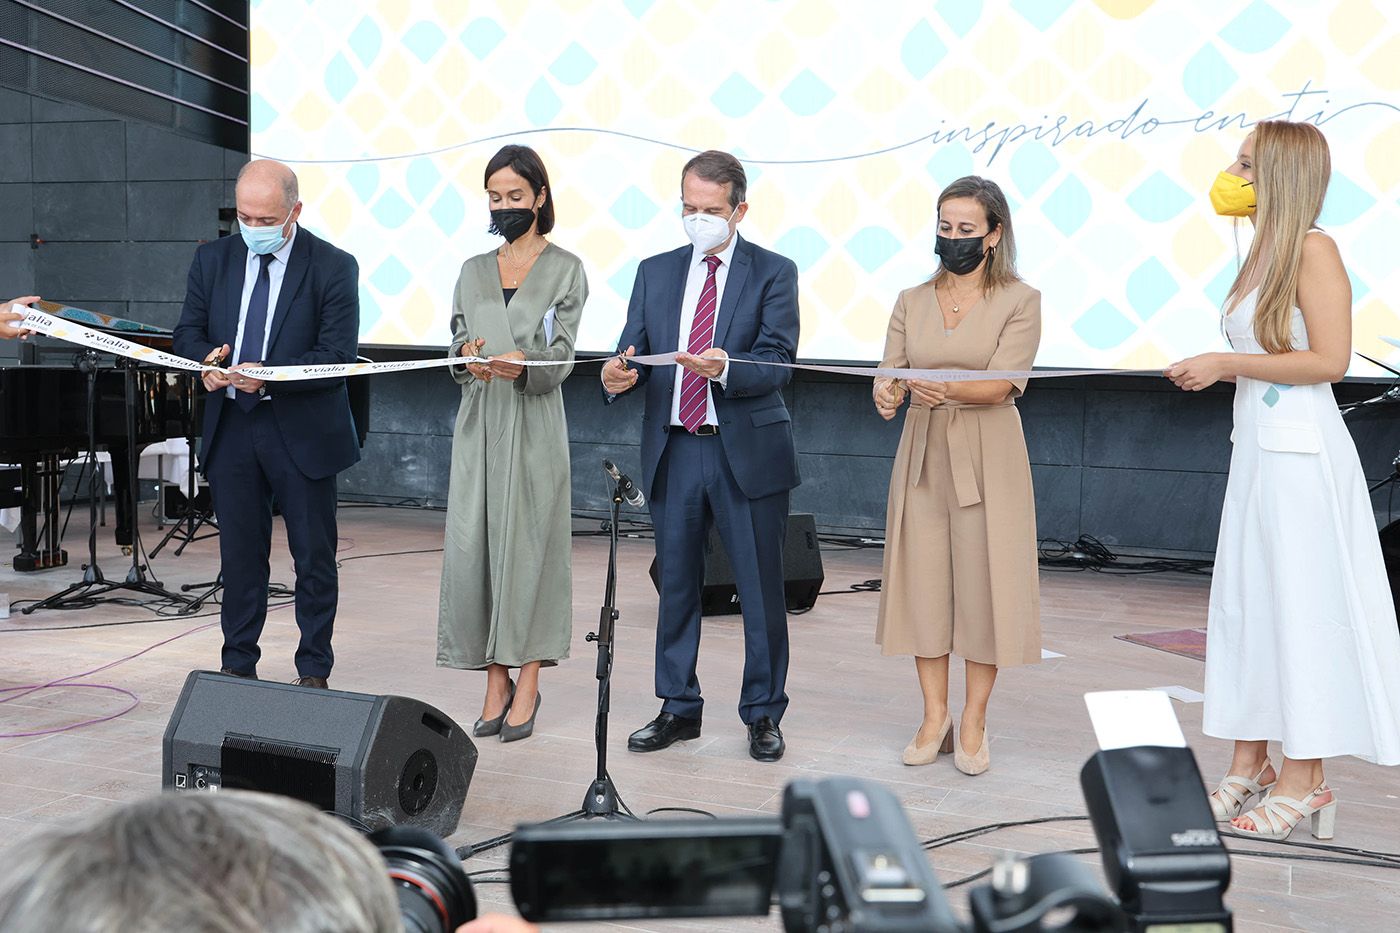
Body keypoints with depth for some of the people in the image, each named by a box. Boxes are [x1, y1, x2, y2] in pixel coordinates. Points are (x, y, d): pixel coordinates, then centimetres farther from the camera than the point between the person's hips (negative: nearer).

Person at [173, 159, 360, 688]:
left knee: (314, 557, 5)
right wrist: (208, 360, -15)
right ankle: (238, 666, 22)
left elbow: (338, 356, -14)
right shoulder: (212, 260, 5)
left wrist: (269, 376, -27)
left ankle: (313, 671, 17)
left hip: (303, 431, -3)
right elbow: (188, 332, 9)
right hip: (230, 429, 4)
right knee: (239, 555, 10)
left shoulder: (333, 267, -9)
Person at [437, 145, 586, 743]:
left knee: (527, 545, -2)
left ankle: (527, 687, 7)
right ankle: (496, 684, 10)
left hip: (533, 424, -4)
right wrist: (468, 354, -14)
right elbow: (455, 347, 10)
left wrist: (520, 365, -26)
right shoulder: (474, 272, 15)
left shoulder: (565, 269, 3)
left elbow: (560, 359, -5)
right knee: (473, 546, 1)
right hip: (479, 423, 4)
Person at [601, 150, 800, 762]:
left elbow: (777, 365, -11)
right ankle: (679, 708, 26)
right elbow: (632, 351, 5)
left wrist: (725, 369, -31)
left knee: (761, 590, 4)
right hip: (673, 451, 4)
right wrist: (618, 376, -19)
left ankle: (763, 715, 19)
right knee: (676, 585, 12)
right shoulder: (655, 273, 10)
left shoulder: (773, 274, -2)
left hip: (748, 451, -3)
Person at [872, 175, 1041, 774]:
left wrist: (944, 389, -32)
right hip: (922, 453, 4)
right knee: (922, 580, 4)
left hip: (986, 458, -3)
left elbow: (1001, 384, -14)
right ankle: (934, 716, 16)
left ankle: (973, 724, 11)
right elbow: (890, 373, 3)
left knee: (983, 583, -1)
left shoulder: (1019, 301, -2)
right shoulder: (912, 302, 10)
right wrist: (887, 394, -21)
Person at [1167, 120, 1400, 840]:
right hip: (1256, 449, 9)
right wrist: (1213, 372, 7)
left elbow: (1329, 360, -18)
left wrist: (1225, 364, -16)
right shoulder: (1264, 251, 14)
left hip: (1302, 454, -9)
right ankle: (1249, 766, 20)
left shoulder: (1313, 250, -11)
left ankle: (1305, 780, 8)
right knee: (1246, 604, 11)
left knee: (1302, 609, -2)